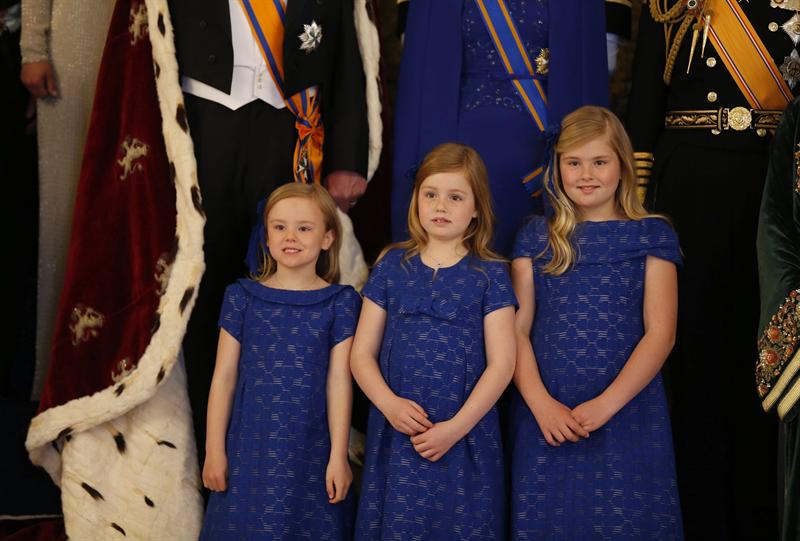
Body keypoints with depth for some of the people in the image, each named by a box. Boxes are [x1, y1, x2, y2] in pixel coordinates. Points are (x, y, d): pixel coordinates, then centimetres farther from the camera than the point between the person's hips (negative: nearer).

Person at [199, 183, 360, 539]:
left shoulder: (339, 302, 0)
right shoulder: (242, 296, 2)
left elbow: (339, 381, -2)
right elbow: (224, 377, 3)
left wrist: (338, 456, -4)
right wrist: (214, 449, 3)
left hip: (311, 450, -1)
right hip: (250, 447, 1)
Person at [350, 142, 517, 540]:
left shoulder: (490, 274, 0)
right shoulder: (391, 266, 5)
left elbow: (501, 363, -5)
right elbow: (362, 353, 5)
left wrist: (456, 427, -13)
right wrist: (389, 404, -12)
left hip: (465, 437, -1)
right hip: (396, 434, 2)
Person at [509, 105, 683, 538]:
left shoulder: (652, 236, 4)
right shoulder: (536, 237, 8)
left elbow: (660, 332, -4)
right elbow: (516, 329, 2)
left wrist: (607, 403, -14)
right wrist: (541, 403, -12)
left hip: (627, 411, -1)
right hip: (545, 412, 1)